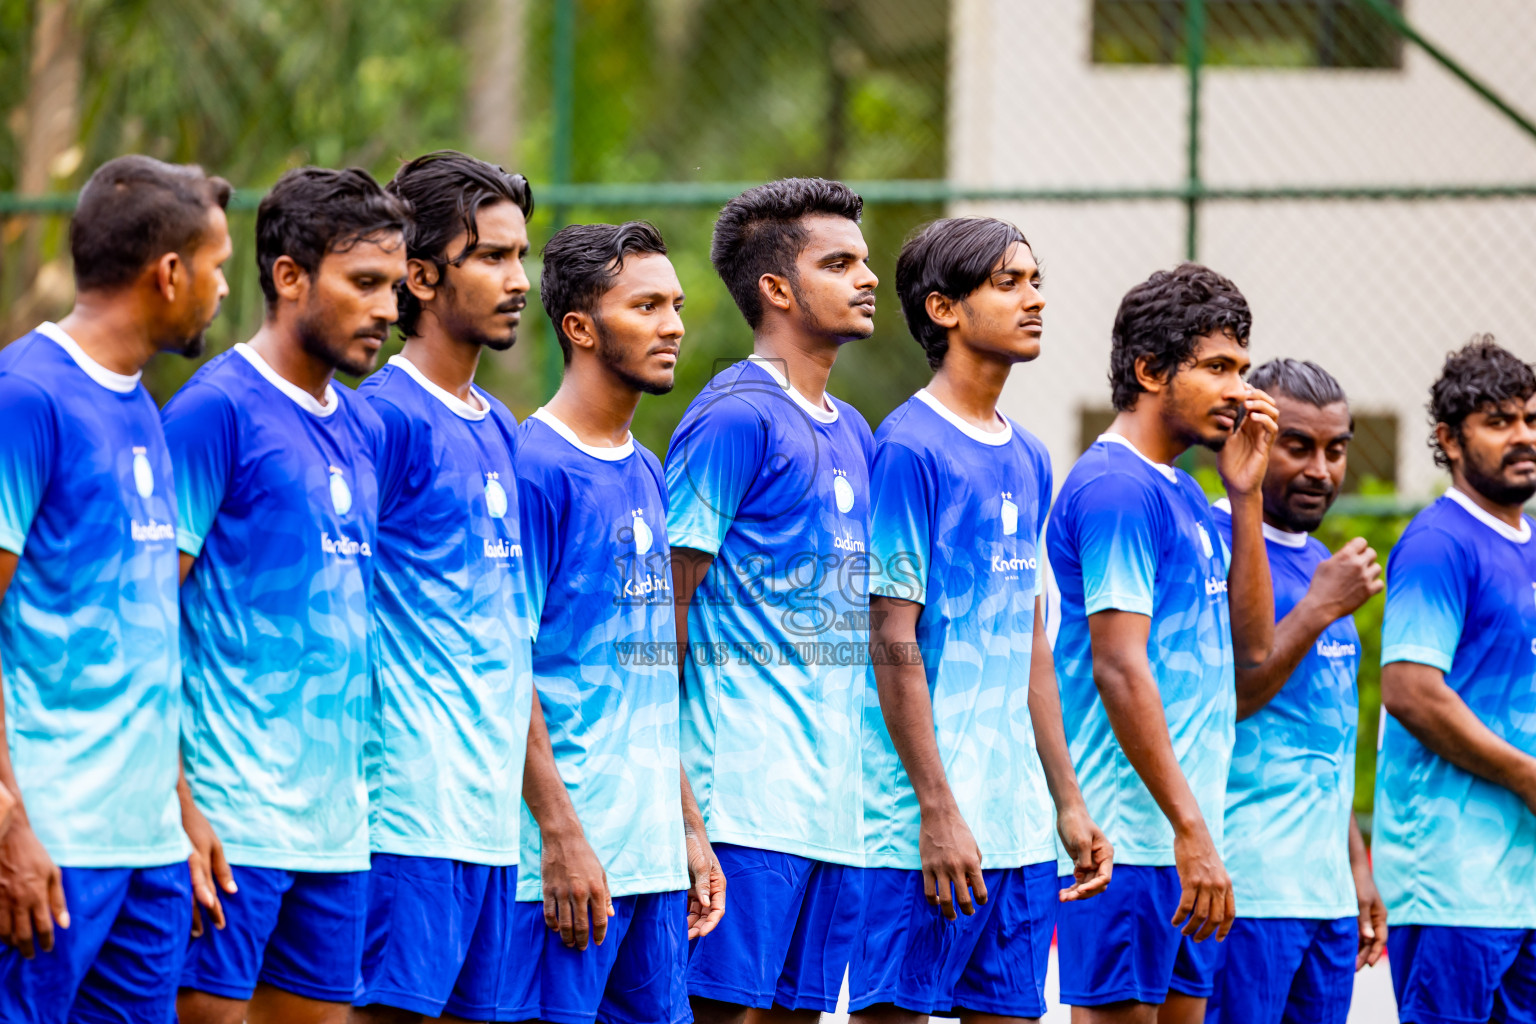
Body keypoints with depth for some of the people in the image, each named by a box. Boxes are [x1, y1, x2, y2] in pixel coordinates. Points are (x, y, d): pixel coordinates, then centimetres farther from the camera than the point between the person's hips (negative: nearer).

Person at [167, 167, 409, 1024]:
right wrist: (177, 807, -15)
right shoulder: (215, 410, -8)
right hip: (231, 818, -7)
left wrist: (370, 791, 13)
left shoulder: (364, 429, 15)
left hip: (338, 817, 7)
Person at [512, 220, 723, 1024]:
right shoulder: (534, 466, -10)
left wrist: (689, 827, 16)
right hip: (569, 860, -8)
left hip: (653, 857, 8)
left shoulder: (647, 474, 15)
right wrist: (562, 836, -16)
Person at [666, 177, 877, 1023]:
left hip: (833, 790, 8)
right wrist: (668, 786, -15)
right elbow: (665, 602, -10)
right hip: (745, 788, -8)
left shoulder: (851, 432, 18)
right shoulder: (735, 418, -8)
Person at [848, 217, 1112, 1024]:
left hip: (1020, 826, 8)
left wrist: (1068, 803, 17)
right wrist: (938, 811, -16)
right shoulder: (908, 446, -9)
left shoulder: (1027, 458, 15)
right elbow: (894, 643, -12)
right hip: (929, 829, -8)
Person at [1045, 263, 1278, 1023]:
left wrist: (1245, 495, 8)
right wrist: (1191, 829, -22)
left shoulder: (1182, 495, 16)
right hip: (1133, 835, -9)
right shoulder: (1116, 488, -12)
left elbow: (1250, 645, 16)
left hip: (1183, 834, 9)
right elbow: (1118, 666, -19)